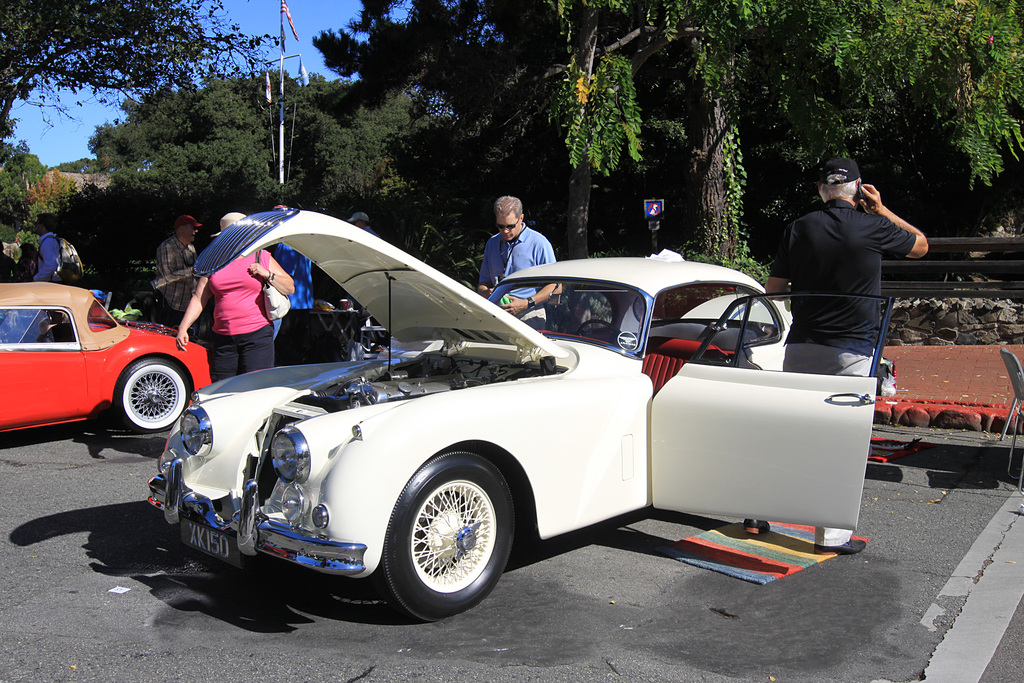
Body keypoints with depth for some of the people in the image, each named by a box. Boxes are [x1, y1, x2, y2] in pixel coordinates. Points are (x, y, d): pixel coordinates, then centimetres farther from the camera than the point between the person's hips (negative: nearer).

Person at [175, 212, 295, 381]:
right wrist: (183, 328, 1)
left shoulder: (261, 257, 7)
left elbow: (290, 288, 6)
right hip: (223, 337, 3)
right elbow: (198, 298, 11)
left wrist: (267, 274, -9)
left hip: (257, 335, -3)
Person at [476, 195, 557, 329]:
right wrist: (487, 292, 0)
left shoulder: (539, 243, 1)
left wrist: (526, 303, -13)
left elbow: (555, 286, -1)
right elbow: (482, 283, 25)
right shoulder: (492, 243, 19)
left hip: (529, 316, -5)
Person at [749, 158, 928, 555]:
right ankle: (831, 534, 4)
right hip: (852, 350, -3)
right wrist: (881, 210, 19)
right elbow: (921, 245, 17)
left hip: (801, 346, 3)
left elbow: (773, 288, 7)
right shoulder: (874, 228, -3)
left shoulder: (799, 228, 4)